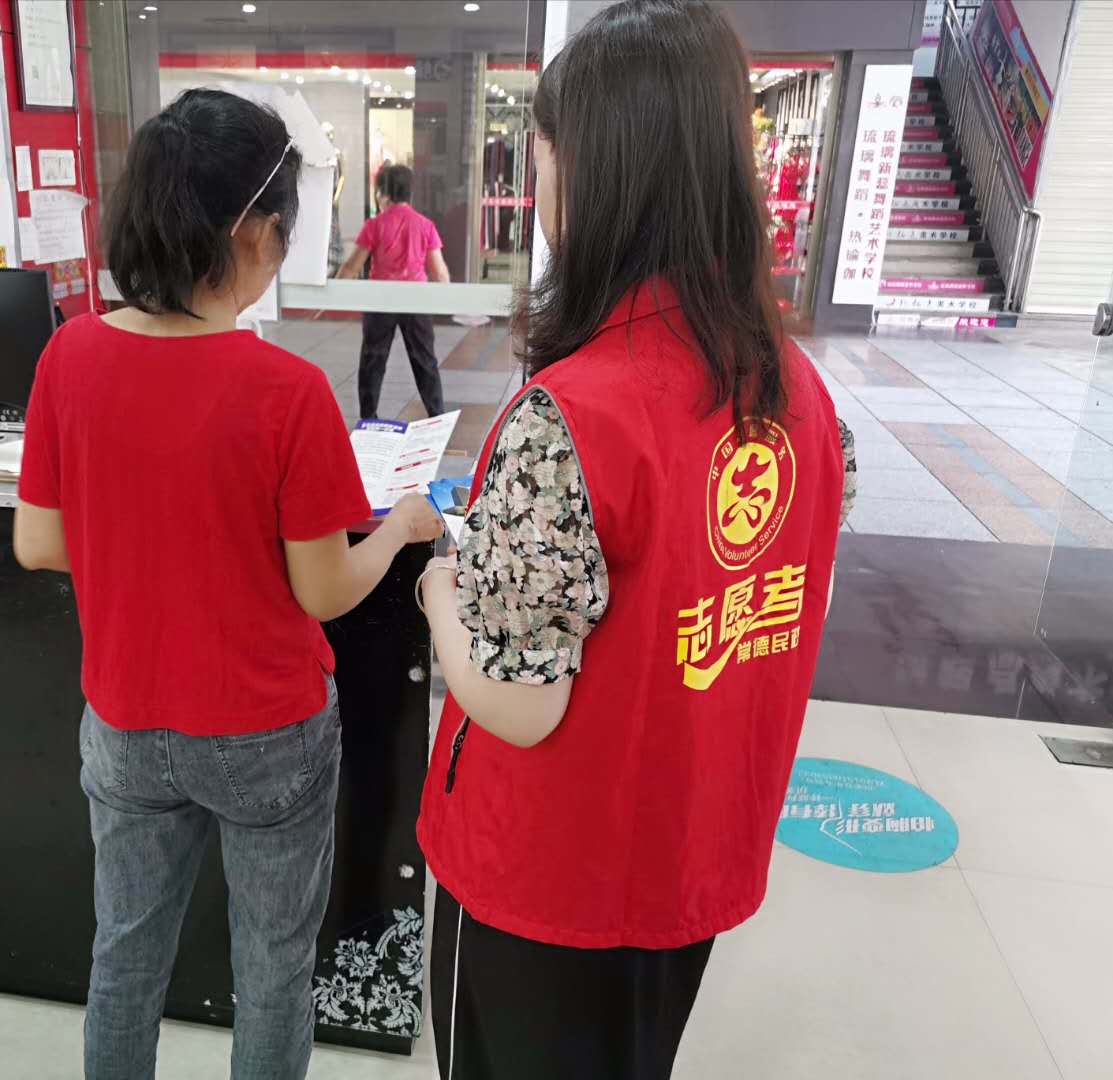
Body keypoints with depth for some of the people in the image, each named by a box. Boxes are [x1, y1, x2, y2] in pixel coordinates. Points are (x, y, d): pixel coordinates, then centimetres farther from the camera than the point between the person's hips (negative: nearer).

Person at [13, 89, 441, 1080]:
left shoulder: (70, 356, -10)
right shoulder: (287, 389, -23)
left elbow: (38, 546, -1)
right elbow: (324, 592, -15)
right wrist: (404, 525, 3)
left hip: (123, 725, 5)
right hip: (267, 734, -4)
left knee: (127, 950, 25)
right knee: (273, 964, 19)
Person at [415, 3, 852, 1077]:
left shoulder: (568, 414, -30)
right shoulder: (799, 387, -8)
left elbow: (517, 704, -26)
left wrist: (440, 582, -7)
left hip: (552, 877, -5)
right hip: (702, 852, 6)